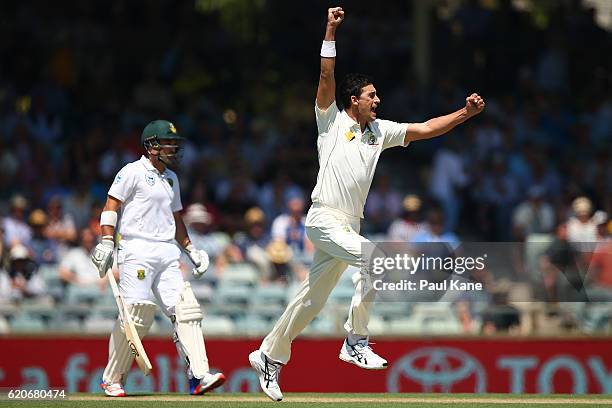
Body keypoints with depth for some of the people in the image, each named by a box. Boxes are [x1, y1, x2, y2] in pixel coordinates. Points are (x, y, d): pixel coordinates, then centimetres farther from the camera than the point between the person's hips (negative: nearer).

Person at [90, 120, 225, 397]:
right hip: (137, 251, -7)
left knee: (185, 309, -7)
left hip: (167, 253, 7)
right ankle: (112, 380, 1)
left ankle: (198, 376, -14)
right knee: (136, 314, -12)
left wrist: (190, 249, 23)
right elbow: (111, 207, -8)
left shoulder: (171, 179, 22)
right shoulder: (133, 172, -2)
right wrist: (106, 242, -18)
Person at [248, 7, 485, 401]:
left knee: (312, 301, 11)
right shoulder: (332, 121, -2)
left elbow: (425, 129, 10)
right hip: (324, 219, -7)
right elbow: (326, 77, -13)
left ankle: (269, 356, 22)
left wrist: (465, 113, -1)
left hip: (349, 225, 7)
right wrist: (331, 30, -21)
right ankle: (356, 342, -18)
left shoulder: (380, 130, 13)